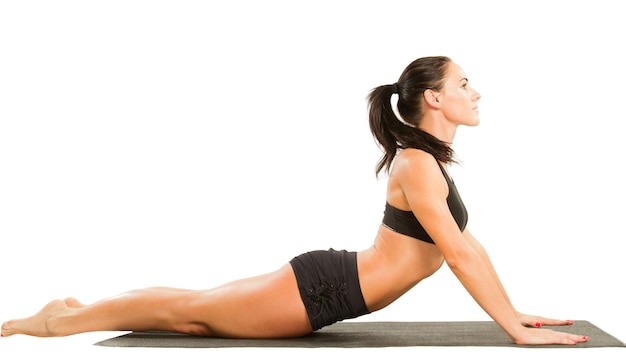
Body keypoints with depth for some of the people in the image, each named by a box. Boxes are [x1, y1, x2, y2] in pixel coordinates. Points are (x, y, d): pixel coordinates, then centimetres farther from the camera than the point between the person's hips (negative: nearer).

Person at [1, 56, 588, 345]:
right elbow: (458, 255, -25)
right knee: (191, 310, 3)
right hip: (321, 289, -8)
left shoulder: (431, 161, 10)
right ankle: (51, 321, 17)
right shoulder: (416, 164, -21)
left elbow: (470, 244, 14)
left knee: (195, 310, 17)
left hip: (329, 284, 8)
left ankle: (75, 312, 29)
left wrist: (514, 312, 11)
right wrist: (517, 331, -22)